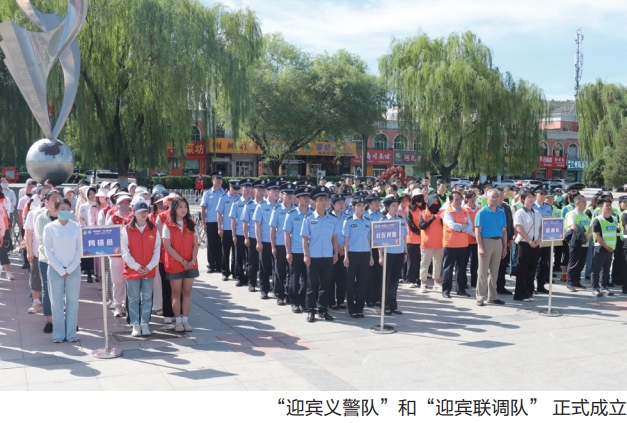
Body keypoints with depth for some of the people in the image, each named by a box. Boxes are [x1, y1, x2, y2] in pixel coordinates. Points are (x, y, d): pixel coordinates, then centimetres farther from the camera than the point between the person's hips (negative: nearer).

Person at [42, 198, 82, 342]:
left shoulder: (77, 227, 0)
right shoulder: (49, 228, -2)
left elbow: (80, 249, 0)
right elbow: (48, 251, -3)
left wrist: (70, 269, -8)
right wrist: (60, 270, -8)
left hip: (73, 269, 1)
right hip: (55, 269, -1)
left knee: (73, 301, 3)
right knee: (57, 301, 3)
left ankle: (71, 333, 11)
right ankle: (58, 333, 11)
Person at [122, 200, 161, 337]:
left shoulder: (154, 229, 2)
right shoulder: (126, 229, -4)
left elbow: (157, 250, 1)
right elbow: (125, 251, -7)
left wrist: (149, 267, -9)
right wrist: (136, 266, -12)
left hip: (149, 270, 2)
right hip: (132, 270, -2)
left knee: (147, 298, 7)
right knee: (134, 299, 5)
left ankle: (145, 324, 15)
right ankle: (135, 325, 13)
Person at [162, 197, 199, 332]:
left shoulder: (191, 224, 5)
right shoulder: (168, 225, -6)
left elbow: (195, 244, 3)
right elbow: (168, 247, -11)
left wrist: (192, 261, -11)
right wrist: (183, 261, -14)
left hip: (190, 264, 3)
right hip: (174, 264, -3)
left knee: (187, 292, 7)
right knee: (176, 292, 6)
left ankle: (185, 320, 14)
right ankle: (178, 321, 13)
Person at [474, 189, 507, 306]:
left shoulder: (501, 213, 9)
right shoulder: (482, 212, -6)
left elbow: (504, 231, 13)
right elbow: (477, 231, -9)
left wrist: (505, 247, 8)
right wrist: (480, 247, -16)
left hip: (498, 242, 5)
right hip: (486, 241, -5)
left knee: (494, 271, 11)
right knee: (483, 272, -2)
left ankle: (492, 296, 20)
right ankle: (480, 297, 4)